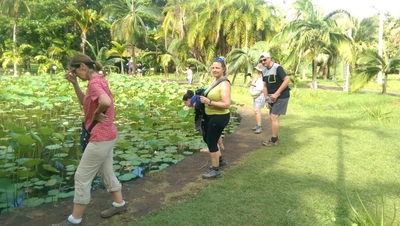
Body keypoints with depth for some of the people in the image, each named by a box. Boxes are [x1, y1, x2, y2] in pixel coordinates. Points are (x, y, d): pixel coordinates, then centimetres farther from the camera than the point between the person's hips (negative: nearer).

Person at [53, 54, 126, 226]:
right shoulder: (99, 80, 10)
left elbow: (106, 102, -40)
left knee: (82, 177, 2)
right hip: (107, 135, 10)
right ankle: (119, 204, 34)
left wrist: (96, 114, -20)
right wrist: (74, 83, 7)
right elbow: (84, 102, 19)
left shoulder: (94, 82, -20)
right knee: (106, 172, 21)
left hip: (101, 137, -10)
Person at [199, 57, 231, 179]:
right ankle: (220, 160, 44)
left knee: (211, 142, 0)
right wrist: (204, 97, 5)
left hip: (219, 117, -10)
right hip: (210, 116, 10)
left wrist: (209, 102, -27)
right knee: (207, 139, 23)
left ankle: (216, 170, 17)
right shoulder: (215, 80, 7)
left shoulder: (224, 84, -21)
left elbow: (227, 104, -28)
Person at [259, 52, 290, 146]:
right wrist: (266, 99, 4)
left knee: (274, 117, -9)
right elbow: (265, 86, 11)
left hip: (281, 96, -8)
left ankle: (274, 140, 2)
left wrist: (276, 94, -23)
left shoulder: (277, 68, -17)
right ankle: (275, 138, 22)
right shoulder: (264, 71, 7)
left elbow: (287, 80, -23)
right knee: (272, 117, 11)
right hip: (272, 97, 8)